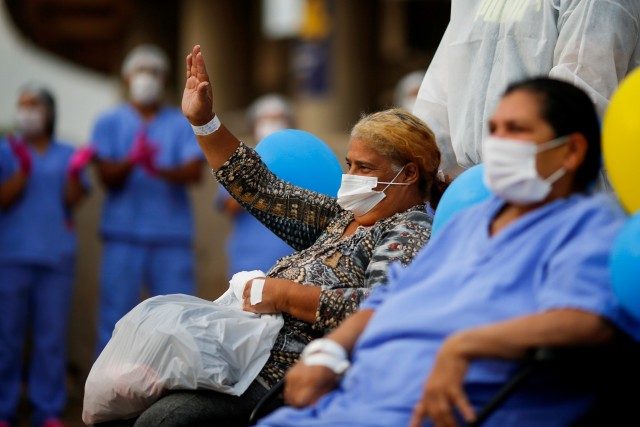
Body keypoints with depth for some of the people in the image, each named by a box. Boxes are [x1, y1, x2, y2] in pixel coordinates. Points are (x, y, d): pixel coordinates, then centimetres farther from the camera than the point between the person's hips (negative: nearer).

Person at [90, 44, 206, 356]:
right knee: (115, 319, -2)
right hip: (123, 236, 0)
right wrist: (132, 160, -22)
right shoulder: (109, 123, 11)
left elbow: (194, 172, -5)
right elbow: (107, 177, -1)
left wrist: (160, 170, -25)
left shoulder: (182, 125, 10)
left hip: (172, 237, 0)